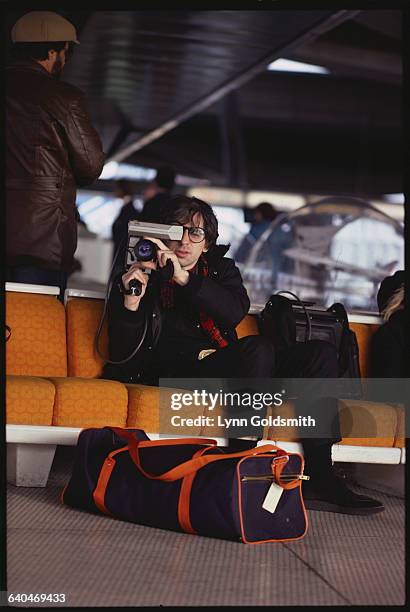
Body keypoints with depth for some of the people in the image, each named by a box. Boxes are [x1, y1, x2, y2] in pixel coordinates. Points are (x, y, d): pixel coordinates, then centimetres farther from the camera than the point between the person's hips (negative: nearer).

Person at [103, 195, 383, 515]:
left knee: (321, 353, -10)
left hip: (225, 373, 5)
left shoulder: (221, 269, 18)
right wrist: (130, 305, -19)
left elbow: (237, 311, -7)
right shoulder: (143, 278, 7)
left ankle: (318, 476, -19)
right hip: (174, 374, -5)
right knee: (259, 347, -32)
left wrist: (185, 279, -20)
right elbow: (123, 356, -1)